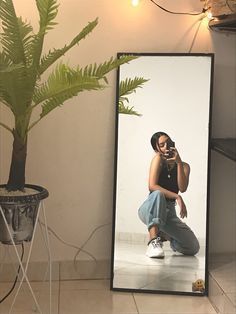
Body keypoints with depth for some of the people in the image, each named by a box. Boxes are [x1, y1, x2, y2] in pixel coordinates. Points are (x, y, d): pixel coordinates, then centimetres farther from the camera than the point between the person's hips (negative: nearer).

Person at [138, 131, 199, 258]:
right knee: (158, 194, -40)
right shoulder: (158, 158, -4)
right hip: (150, 210, -4)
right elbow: (152, 186, -17)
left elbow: (182, 188, -12)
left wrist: (179, 163, -15)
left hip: (169, 212, 4)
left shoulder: (184, 166, 7)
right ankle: (153, 240, -42)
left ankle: (165, 235, 23)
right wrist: (177, 197, -22)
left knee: (193, 248, -8)